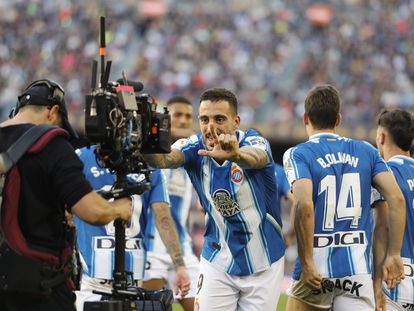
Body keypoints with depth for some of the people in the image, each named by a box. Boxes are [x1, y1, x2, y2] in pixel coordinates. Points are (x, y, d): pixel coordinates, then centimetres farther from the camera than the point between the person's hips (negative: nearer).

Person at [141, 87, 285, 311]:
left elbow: (256, 157, -43)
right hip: (218, 264, 2)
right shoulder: (195, 148, -11)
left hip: (264, 265, -1)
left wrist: (236, 154, -67)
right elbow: (164, 159, -31)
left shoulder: (253, 142, -18)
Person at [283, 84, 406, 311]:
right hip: (358, 268, 3)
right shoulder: (366, 151, 10)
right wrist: (394, 254, 6)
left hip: (317, 271, -2)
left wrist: (306, 263, -15)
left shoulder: (298, 155, -2)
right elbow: (396, 199, 2)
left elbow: (304, 206, -18)